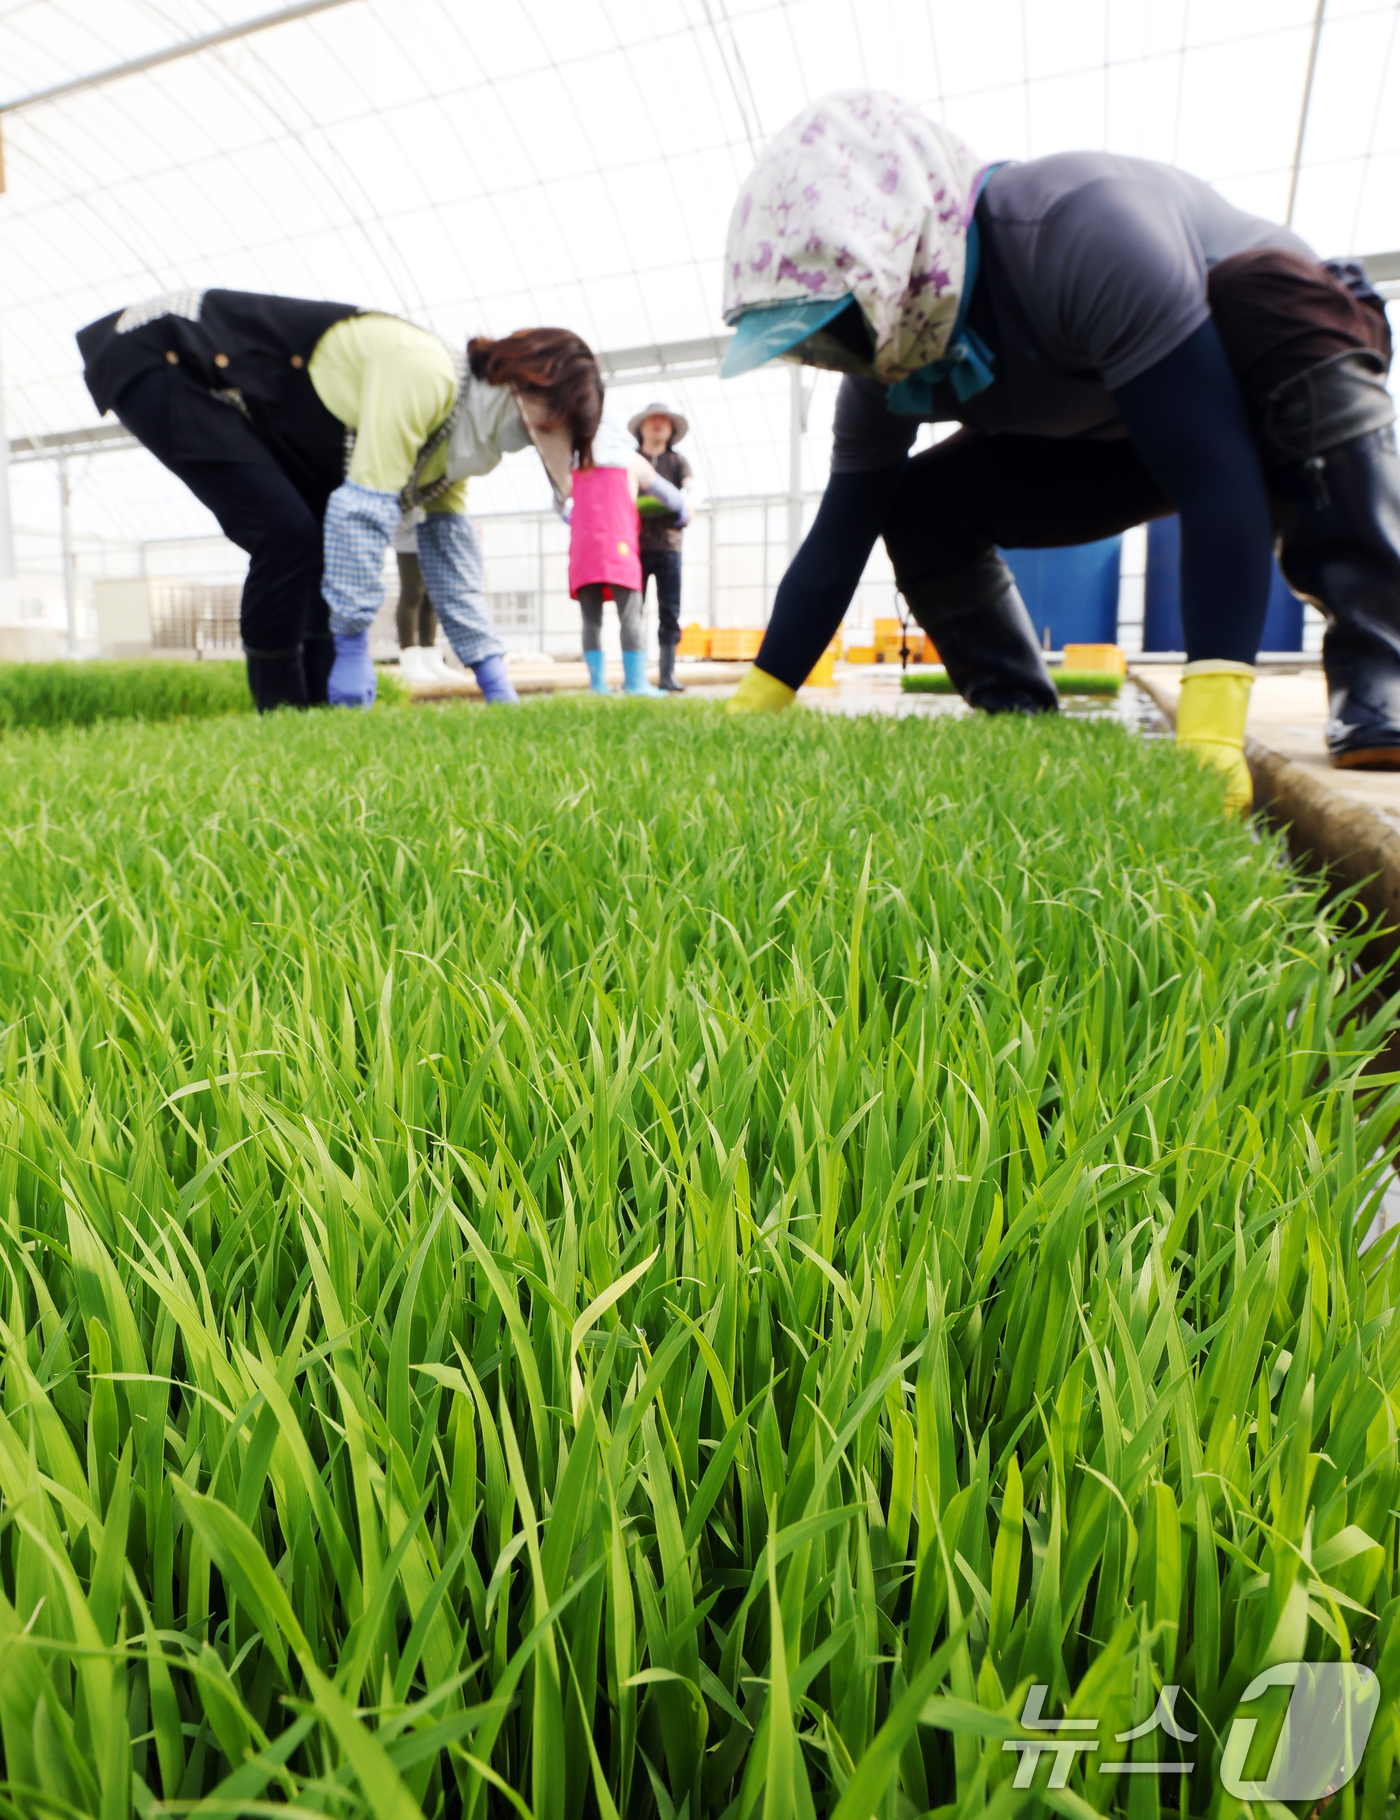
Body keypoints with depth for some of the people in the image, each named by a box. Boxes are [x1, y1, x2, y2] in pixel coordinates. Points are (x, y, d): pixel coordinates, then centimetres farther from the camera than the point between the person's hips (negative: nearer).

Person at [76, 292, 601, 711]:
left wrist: (499, 690, 2)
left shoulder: (449, 427, 3)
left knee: (331, 541, 2)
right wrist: (351, 650, -27)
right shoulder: (421, 373, -26)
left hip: (244, 405, 9)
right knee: (290, 534, -21)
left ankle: (322, 707, 4)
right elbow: (364, 508, -30)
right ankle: (280, 713, -10)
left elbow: (451, 563, 5)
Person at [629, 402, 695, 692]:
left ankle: (667, 674, 0)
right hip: (634, 545, -1)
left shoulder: (677, 461, 17)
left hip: (667, 545, 1)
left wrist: (685, 496, -24)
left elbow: (691, 483, -1)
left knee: (669, 611, -3)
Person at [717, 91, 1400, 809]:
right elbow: (837, 541, -10)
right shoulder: (886, 370, -16)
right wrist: (745, 714, -12)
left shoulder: (1085, 232, -38)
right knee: (915, 506, -11)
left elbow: (1216, 478, -42)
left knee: (1268, 288, -40)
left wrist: (1210, 730, -49)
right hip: (1112, 438, 6)